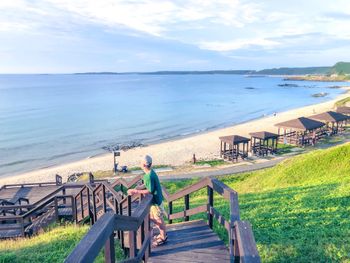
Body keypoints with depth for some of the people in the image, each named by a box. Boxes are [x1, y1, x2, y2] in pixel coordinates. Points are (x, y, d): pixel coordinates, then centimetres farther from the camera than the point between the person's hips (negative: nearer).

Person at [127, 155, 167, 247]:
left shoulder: (150, 176, -30)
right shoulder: (149, 173, 1)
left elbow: (149, 191, -26)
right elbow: (146, 185, 10)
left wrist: (136, 192, -22)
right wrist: (135, 189, 0)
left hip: (156, 201, -10)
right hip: (153, 200, 10)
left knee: (159, 220, 8)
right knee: (152, 217, 22)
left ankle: (163, 238, 26)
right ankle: (163, 234, 38)